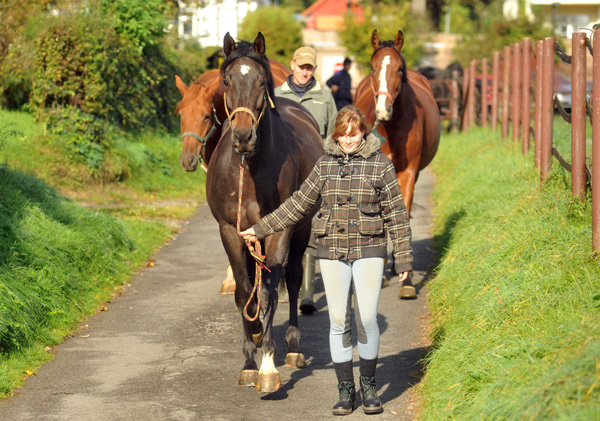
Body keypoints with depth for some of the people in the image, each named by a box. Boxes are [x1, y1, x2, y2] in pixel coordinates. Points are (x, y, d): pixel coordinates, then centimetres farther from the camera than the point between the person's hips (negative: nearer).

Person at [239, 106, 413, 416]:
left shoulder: (381, 164, -1)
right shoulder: (325, 164, 6)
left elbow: (397, 215, 1)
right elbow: (299, 204, 13)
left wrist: (403, 259, -1)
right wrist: (261, 229, 11)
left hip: (369, 250, -2)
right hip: (332, 251, 2)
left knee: (366, 319, -4)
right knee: (338, 321, 2)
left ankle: (369, 385, 14)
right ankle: (345, 390, 12)